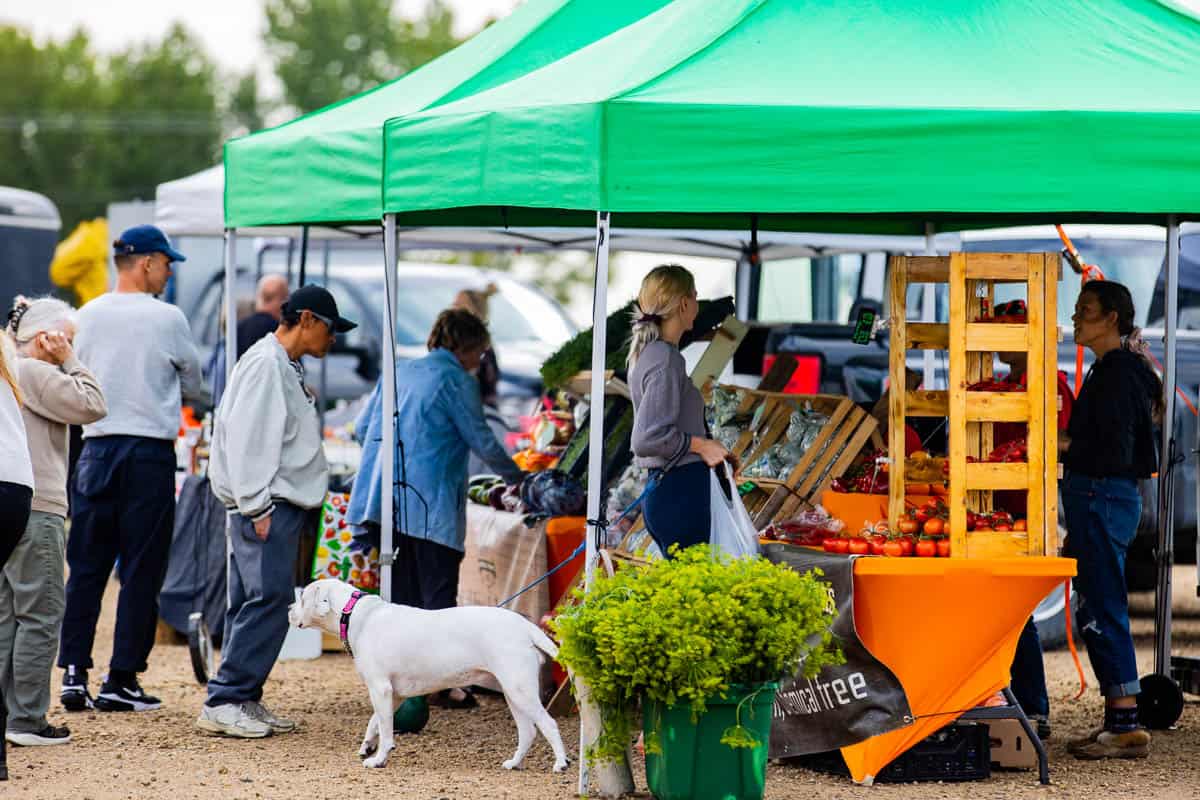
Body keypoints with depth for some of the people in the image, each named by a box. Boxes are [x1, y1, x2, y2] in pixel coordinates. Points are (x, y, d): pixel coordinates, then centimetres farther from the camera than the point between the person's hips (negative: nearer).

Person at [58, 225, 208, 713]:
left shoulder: (87, 316, 5)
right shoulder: (167, 319, -6)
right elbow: (193, 386, 6)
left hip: (96, 448, 4)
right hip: (150, 450, -4)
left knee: (86, 567, 8)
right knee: (141, 571, 2)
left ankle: (74, 674, 3)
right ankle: (121, 681, 1)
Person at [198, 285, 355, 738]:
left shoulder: (287, 368, 20)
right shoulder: (265, 364, -11)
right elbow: (246, 438, -18)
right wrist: (257, 507, -20)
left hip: (284, 503, 10)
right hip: (265, 504, -10)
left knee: (257, 604, 10)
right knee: (268, 599, -14)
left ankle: (245, 700, 12)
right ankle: (222, 704, -14)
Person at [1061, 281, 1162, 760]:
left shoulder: (1118, 374, -14)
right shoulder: (1110, 370, 17)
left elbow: (1113, 453, -21)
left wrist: (1058, 447, -19)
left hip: (1103, 499, -10)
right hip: (1098, 499, 10)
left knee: (1103, 611, -9)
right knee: (1097, 612, 12)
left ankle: (1126, 727, -9)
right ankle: (1118, 722, 15)